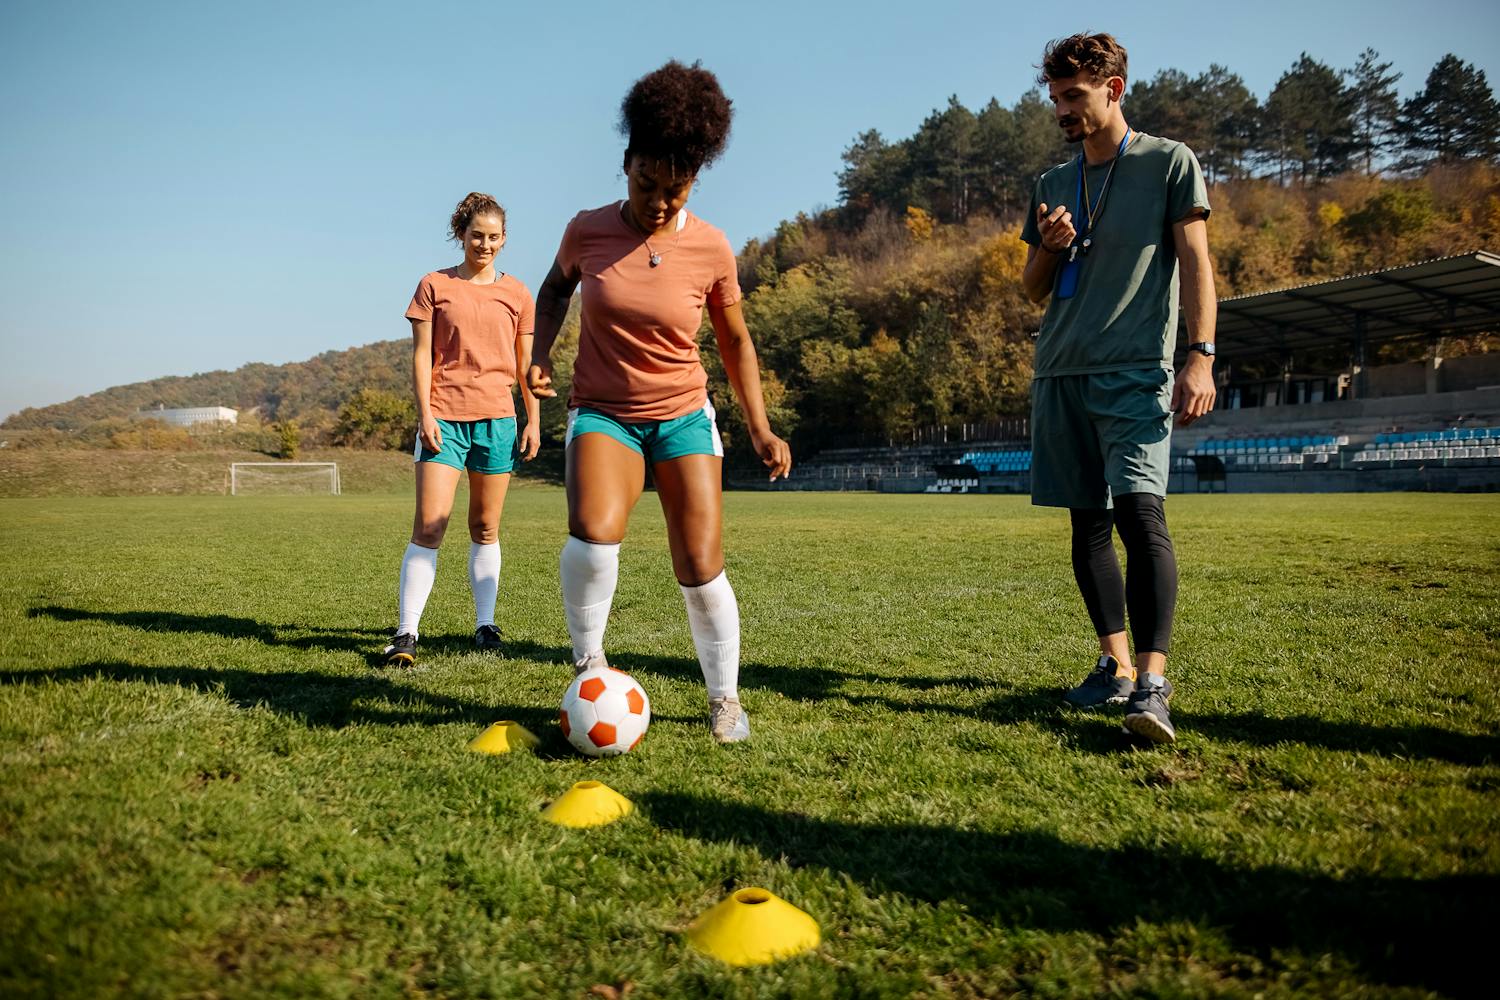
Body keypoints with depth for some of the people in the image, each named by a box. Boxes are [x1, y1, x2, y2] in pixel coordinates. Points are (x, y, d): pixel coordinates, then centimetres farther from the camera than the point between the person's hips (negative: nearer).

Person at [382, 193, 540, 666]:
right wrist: (425, 413, -7)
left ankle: (485, 624, 17)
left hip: (498, 418, 2)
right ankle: (406, 632, -8)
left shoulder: (516, 294, 10)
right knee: (428, 526, -10)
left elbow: (527, 362, 12)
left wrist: (533, 421, 7)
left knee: (485, 529, 8)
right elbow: (420, 355, 1)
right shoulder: (434, 286, 4)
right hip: (445, 417, -2)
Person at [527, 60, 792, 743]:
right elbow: (556, 285, 17)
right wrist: (540, 353, 2)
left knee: (701, 569, -6)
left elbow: (735, 340, 6)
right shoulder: (587, 230, -6)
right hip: (602, 411, 0)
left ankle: (725, 699, 17)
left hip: (682, 414, 0)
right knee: (594, 531, -29)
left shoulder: (711, 249, -7)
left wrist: (760, 430, 4)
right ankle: (588, 662, -4)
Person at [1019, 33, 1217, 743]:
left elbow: (1195, 262, -1)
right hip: (1061, 372, 6)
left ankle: (1153, 680, -22)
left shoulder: (1169, 163, 6)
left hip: (1136, 370, -5)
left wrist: (1200, 356, -12)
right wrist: (1048, 247, -1)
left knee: (1139, 510, -20)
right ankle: (1116, 666, 14)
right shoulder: (1053, 184, 19)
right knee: (1088, 523, 5)